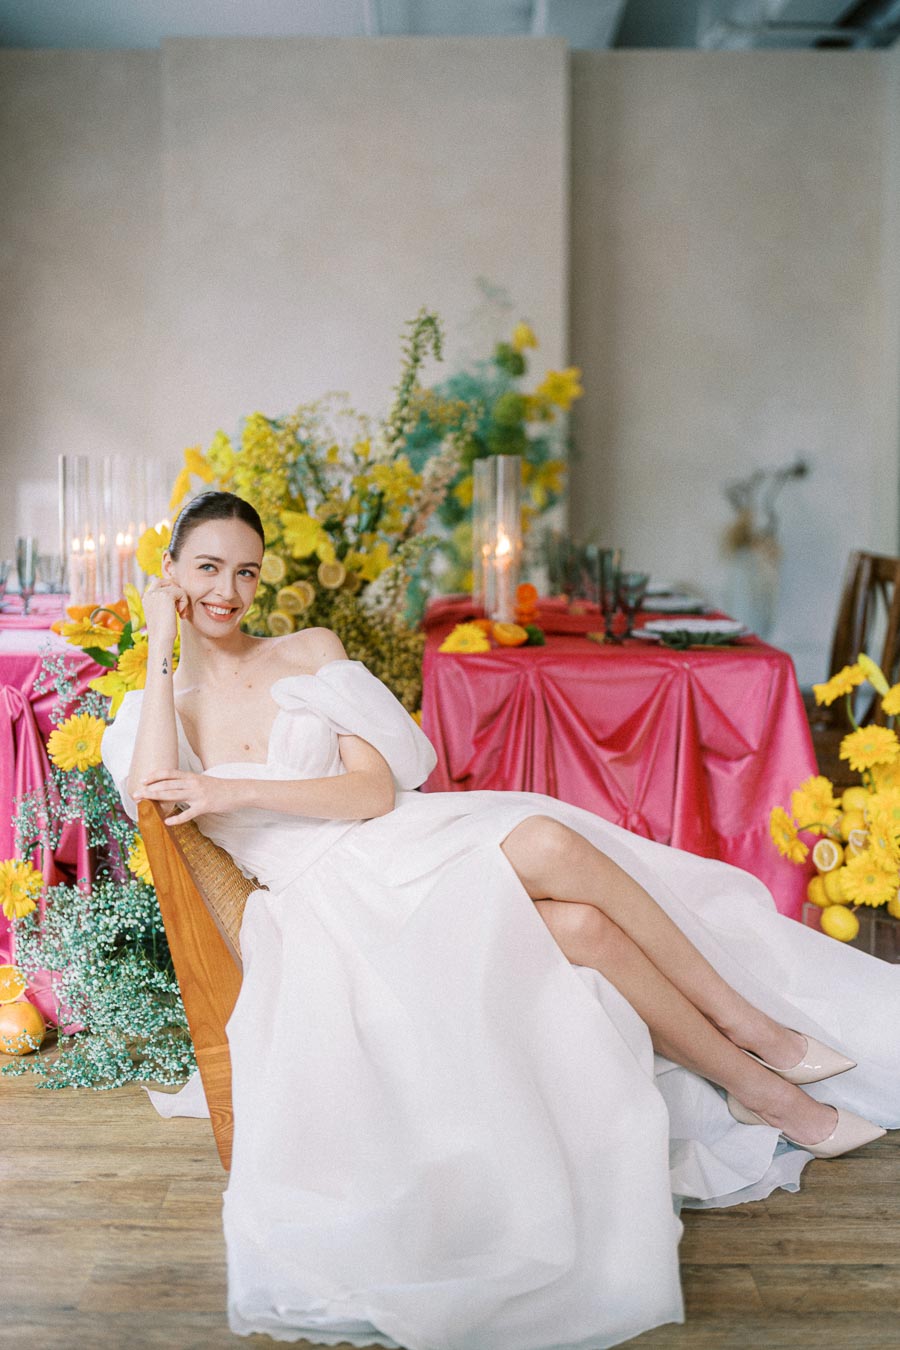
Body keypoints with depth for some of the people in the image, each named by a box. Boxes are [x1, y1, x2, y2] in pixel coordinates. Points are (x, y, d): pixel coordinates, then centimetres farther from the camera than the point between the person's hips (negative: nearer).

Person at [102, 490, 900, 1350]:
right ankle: (761, 1090, -11)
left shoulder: (310, 653, 10)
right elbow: (151, 802, -16)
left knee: (545, 841, -34)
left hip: (409, 840, 2)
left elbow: (378, 789, -1)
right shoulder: (157, 707, 8)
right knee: (578, 925, -27)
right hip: (331, 905, -2)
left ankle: (750, 1025, -17)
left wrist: (237, 791, -12)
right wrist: (162, 650, -10)